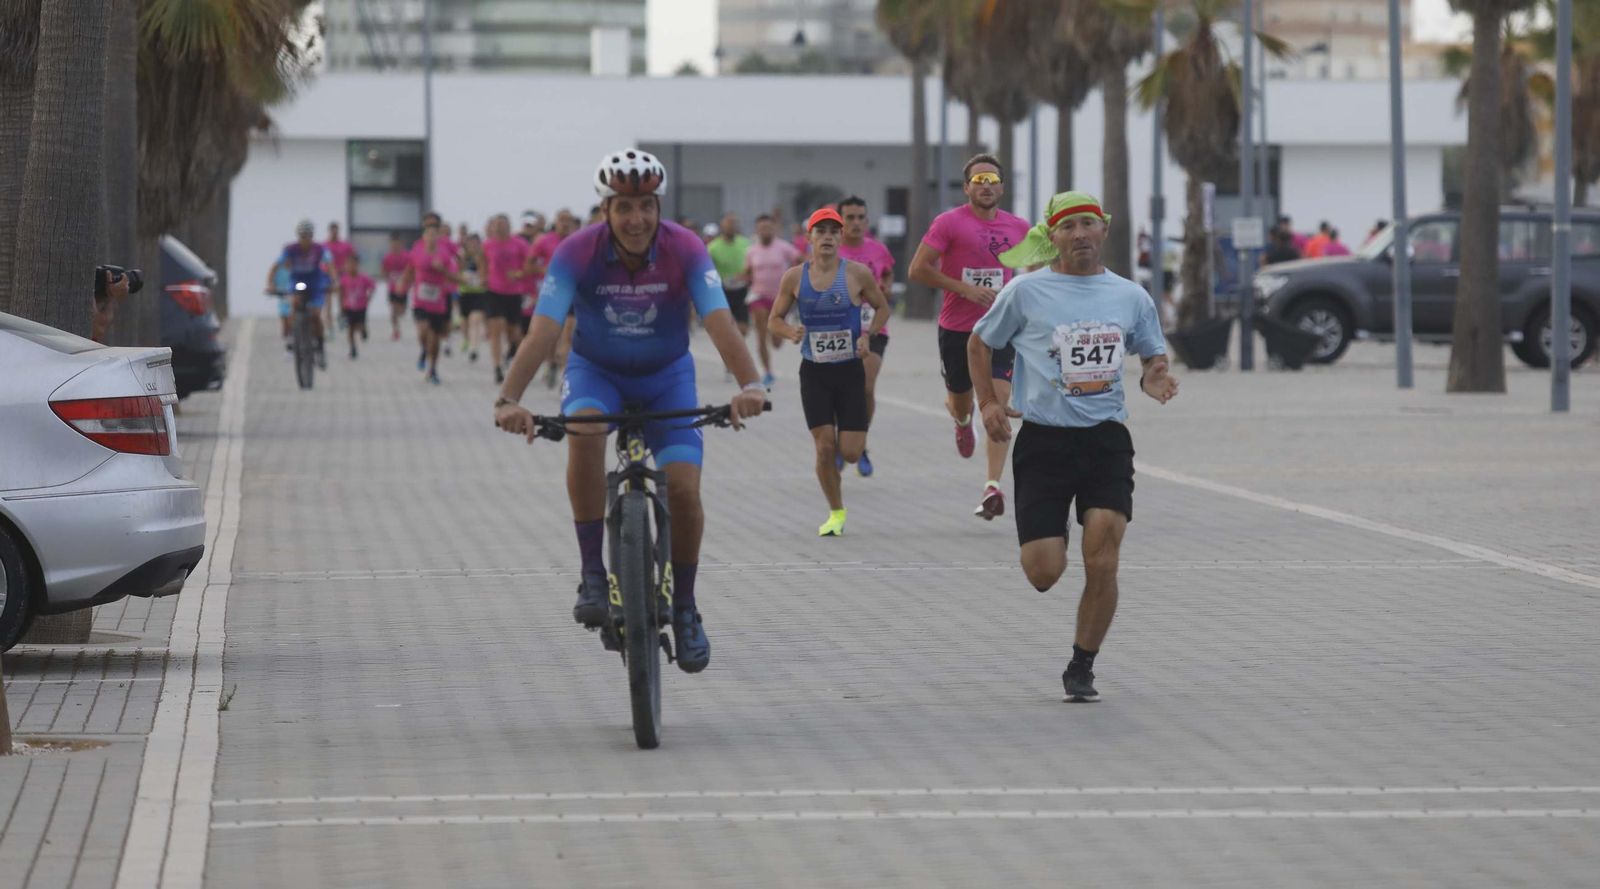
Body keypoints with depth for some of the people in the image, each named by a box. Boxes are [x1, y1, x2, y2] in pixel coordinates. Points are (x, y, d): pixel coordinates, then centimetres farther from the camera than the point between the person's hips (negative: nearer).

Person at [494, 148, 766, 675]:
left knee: (683, 488, -16)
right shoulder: (577, 254, -25)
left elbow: (719, 322, -35)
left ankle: (684, 607, 9)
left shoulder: (685, 250, -24)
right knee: (584, 431, -35)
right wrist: (509, 400, -49)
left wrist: (749, 385, -53)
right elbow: (543, 331, -34)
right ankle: (593, 574, -23)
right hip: (596, 370, -1)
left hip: (666, 375, 1)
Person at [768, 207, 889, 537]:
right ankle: (836, 513, 12)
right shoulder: (794, 278, -2)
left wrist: (867, 336, -9)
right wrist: (791, 332, -15)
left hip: (850, 370, -1)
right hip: (814, 373, 1)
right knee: (824, 446, -7)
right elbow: (775, 320, 7)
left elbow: (882, 308, 8)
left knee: (850, 452, -6)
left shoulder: (858, 274, -5)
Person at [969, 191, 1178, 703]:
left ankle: (1082, 668, 6)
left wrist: (1153, 378, -3)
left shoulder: (1131, 297, 8)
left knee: (1102, 566, -11)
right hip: (1043, 440, -1)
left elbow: (1153, 353, 21)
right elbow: (980, 343, 13)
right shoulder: (1026, 291, 1)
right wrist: (987, 402, 0)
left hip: (1107, 441, 1)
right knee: (1043, 574, -6)